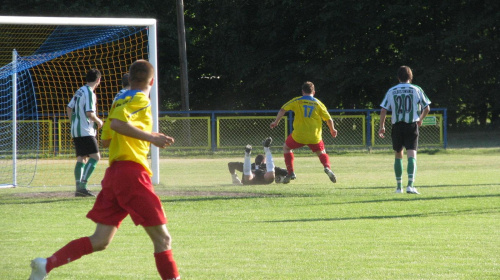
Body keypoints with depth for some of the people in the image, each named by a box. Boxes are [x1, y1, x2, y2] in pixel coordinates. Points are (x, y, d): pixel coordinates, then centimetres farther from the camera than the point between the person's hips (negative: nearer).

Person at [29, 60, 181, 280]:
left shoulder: (119, 101, 21)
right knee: (162, 238, -3)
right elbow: (117, 123, -22)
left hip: (114, 171, 8)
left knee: (100, 241, 5)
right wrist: (150, 137, -20)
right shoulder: (141, 100, -4)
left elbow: (106, 140, 26)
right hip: (132, 173, -8)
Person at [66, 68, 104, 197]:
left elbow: (69, 108, 20)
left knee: (81, 158, 13)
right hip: (86, 131, -9)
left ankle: (78, 188, 9)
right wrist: (99, 121, -4)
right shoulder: (89, 93, -13)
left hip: (76, 130, 9)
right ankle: (82, 185, -21)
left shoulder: (80, 91, 14)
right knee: (95, 156, -11)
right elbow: (89, 113, -21)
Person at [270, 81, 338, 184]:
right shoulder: (318, 103, 5)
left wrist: (276, 122, 9)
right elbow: (329, 119, 4)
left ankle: (290, 173, 11)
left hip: (298, 135, -1)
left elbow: (283, 110, -3)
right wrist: (332, 130, 22)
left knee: (286, 148, 24)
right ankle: (327, 167, -11)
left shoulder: (296, 101, 2)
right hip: (315, 137, 1)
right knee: (322, 153, 22)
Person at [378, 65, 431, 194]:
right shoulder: (416, 90, 2)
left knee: (398, 156, 16)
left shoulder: (391, 91, 4)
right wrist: (420, 119, 23)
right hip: (412, 126, -2)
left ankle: (399, 186, 19)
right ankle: (410, 185, -24)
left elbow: (383, 110, -1)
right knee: (412, 156, -8)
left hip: (397, 126, 2)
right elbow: (427, 108, 5)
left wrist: (382, 126, 8)